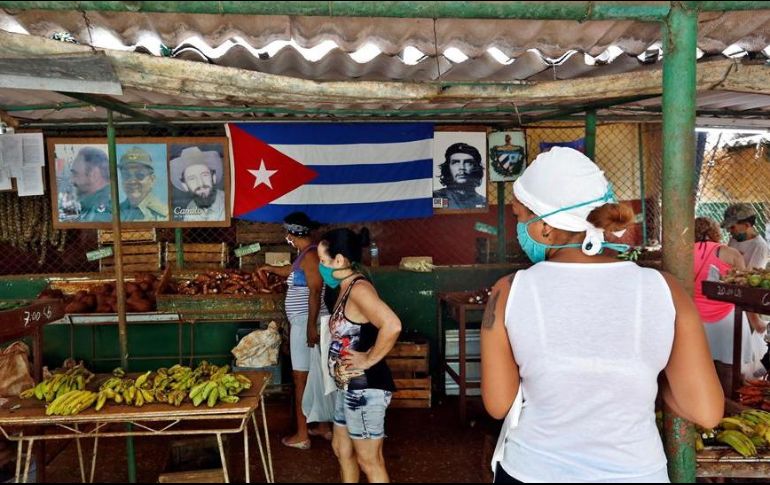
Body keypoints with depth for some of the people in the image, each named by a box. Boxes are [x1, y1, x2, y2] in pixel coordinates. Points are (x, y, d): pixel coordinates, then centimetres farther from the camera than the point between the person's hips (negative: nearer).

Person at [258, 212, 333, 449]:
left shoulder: (310, 255, -17)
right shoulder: (306, 254, 13)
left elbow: (315, 292, -23)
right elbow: (294, 272, 34)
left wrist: (311, 326, -25)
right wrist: (271, 268, 46)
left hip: (305, 323, -10)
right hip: (305, 322, 10)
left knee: (302, 378, -2)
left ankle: (302, 435, 7)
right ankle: (325, 426, 27)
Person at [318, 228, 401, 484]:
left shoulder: (359, 288, -22)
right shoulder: (347, 288, 8)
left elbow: (392, 325, -36)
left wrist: (369, 359, -24)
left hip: (365, 387, -10)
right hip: (349, 385, 10)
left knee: (369, 461, 5)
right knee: (341, 448, 23)